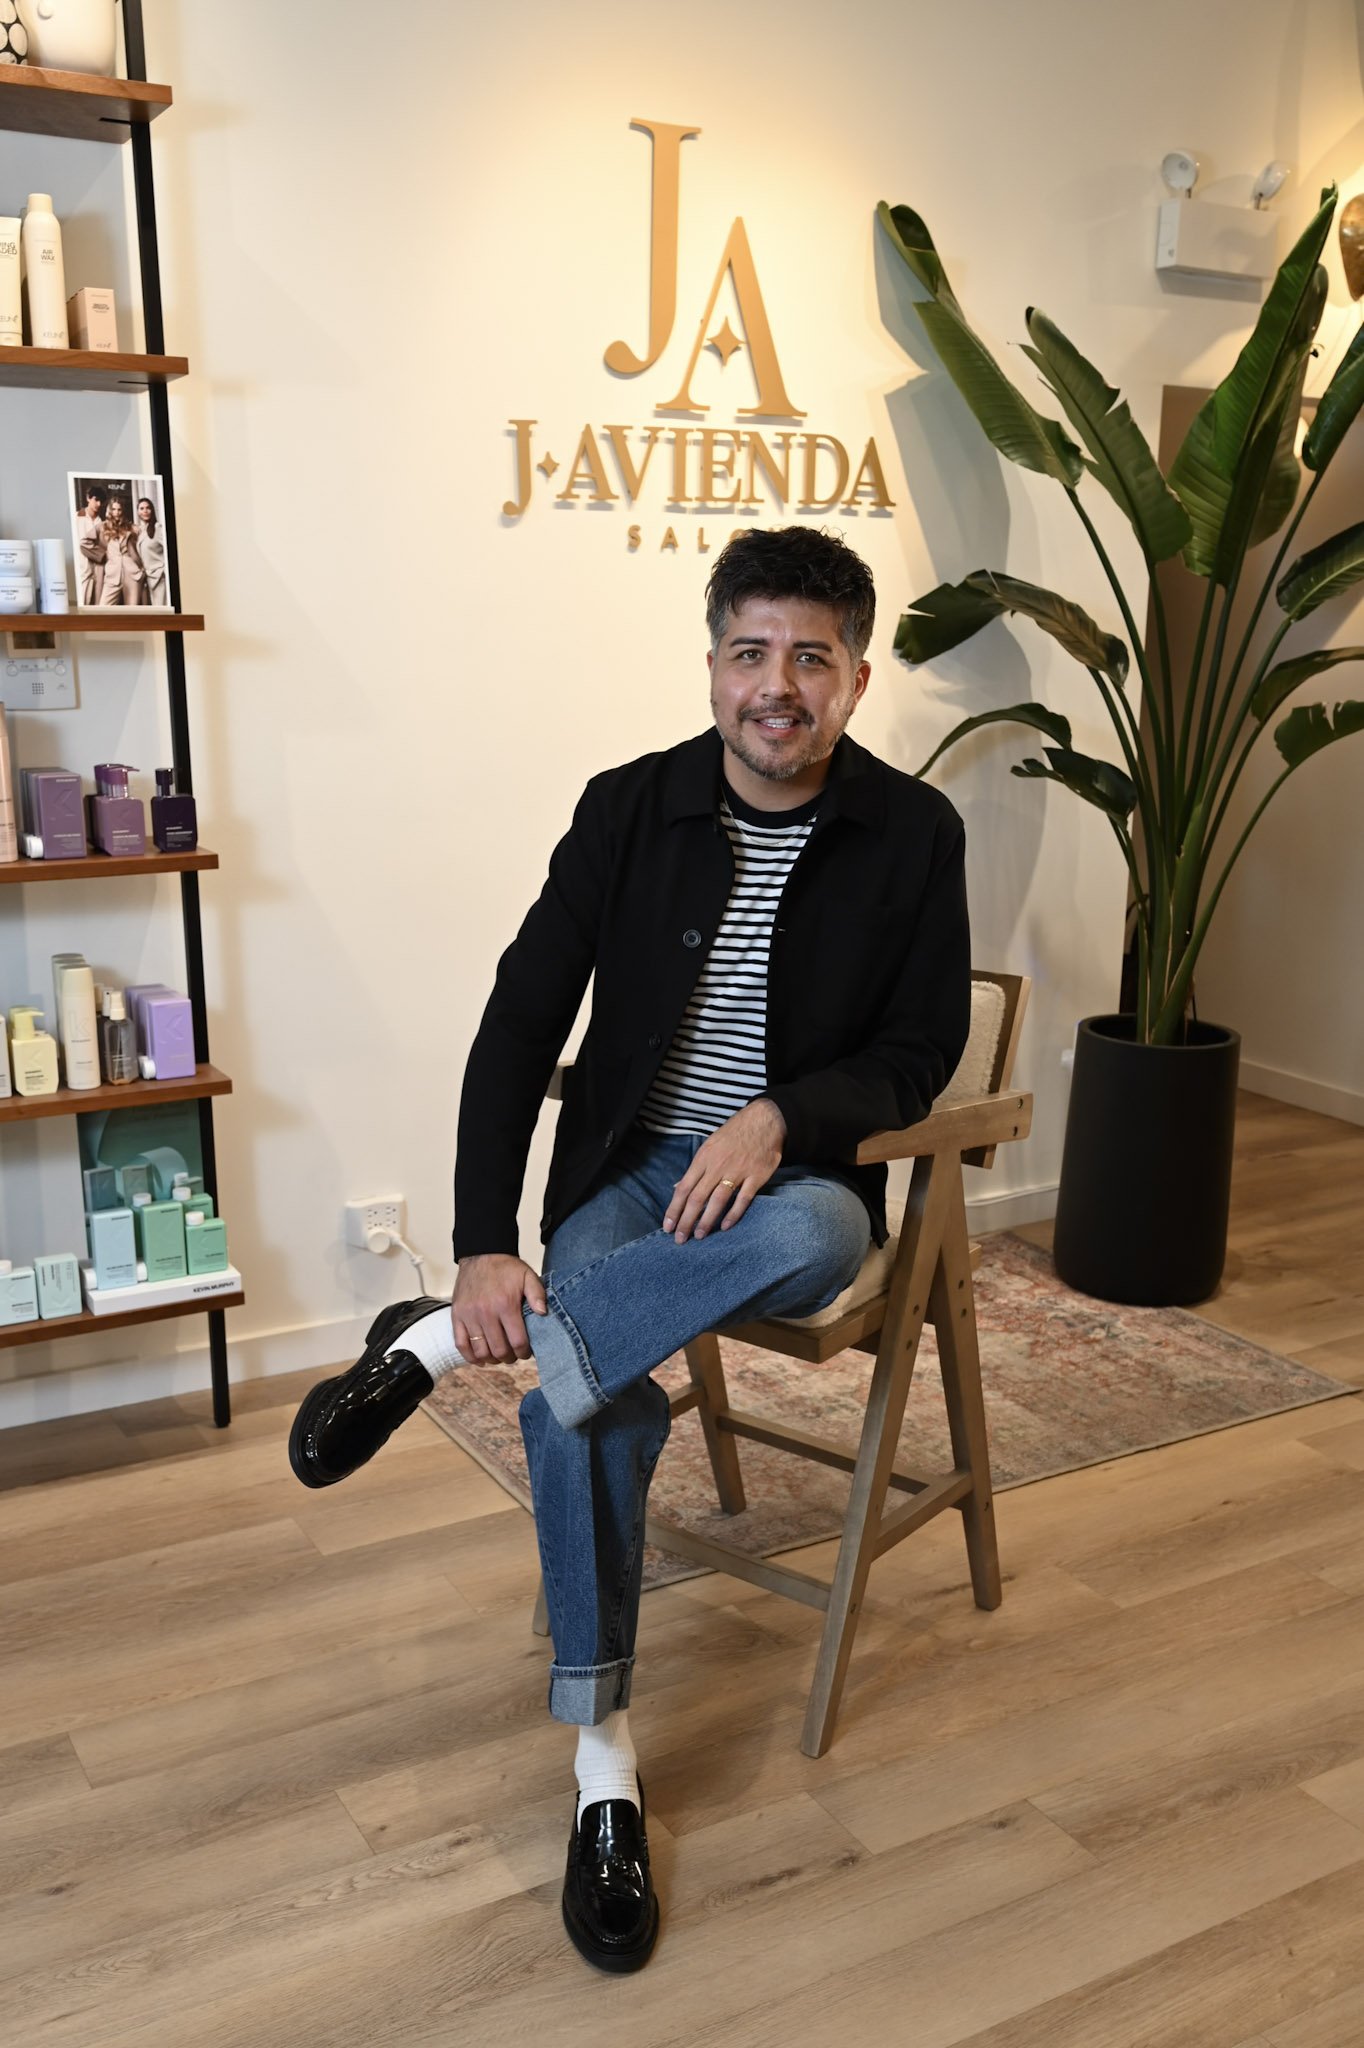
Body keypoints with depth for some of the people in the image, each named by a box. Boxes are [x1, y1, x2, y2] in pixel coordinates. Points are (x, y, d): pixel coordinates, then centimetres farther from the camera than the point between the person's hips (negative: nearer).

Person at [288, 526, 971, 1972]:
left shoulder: (913, 835, -3)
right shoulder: (629, 810, -2)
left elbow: (920, 1053, 0)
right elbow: (518, 1030, -5)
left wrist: (782, 1115, -21)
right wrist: (484, 1245, -16)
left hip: (792, 1181, 0)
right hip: (632, 1168, 1)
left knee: (811, 1236, -38)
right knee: (595, 1398, -29)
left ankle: (441, 1347, -24)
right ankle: (604, 1760, -10)